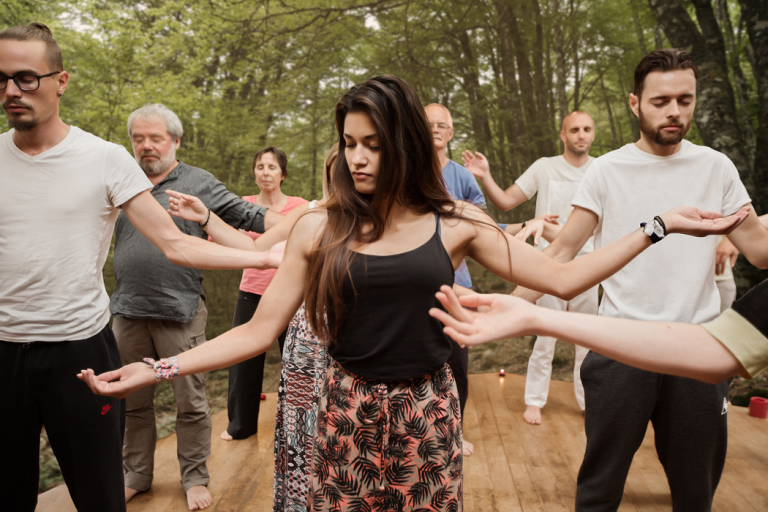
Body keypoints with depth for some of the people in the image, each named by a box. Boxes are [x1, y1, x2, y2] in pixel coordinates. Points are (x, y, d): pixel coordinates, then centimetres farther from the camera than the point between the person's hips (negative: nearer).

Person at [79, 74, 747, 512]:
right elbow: (259, 332, -4)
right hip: (348, 413, 0)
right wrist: (159, 370, -12)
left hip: (428, 413, 1)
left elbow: (563, 278, -4)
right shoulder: (320, 229, -6)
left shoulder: (455, 223, -4)